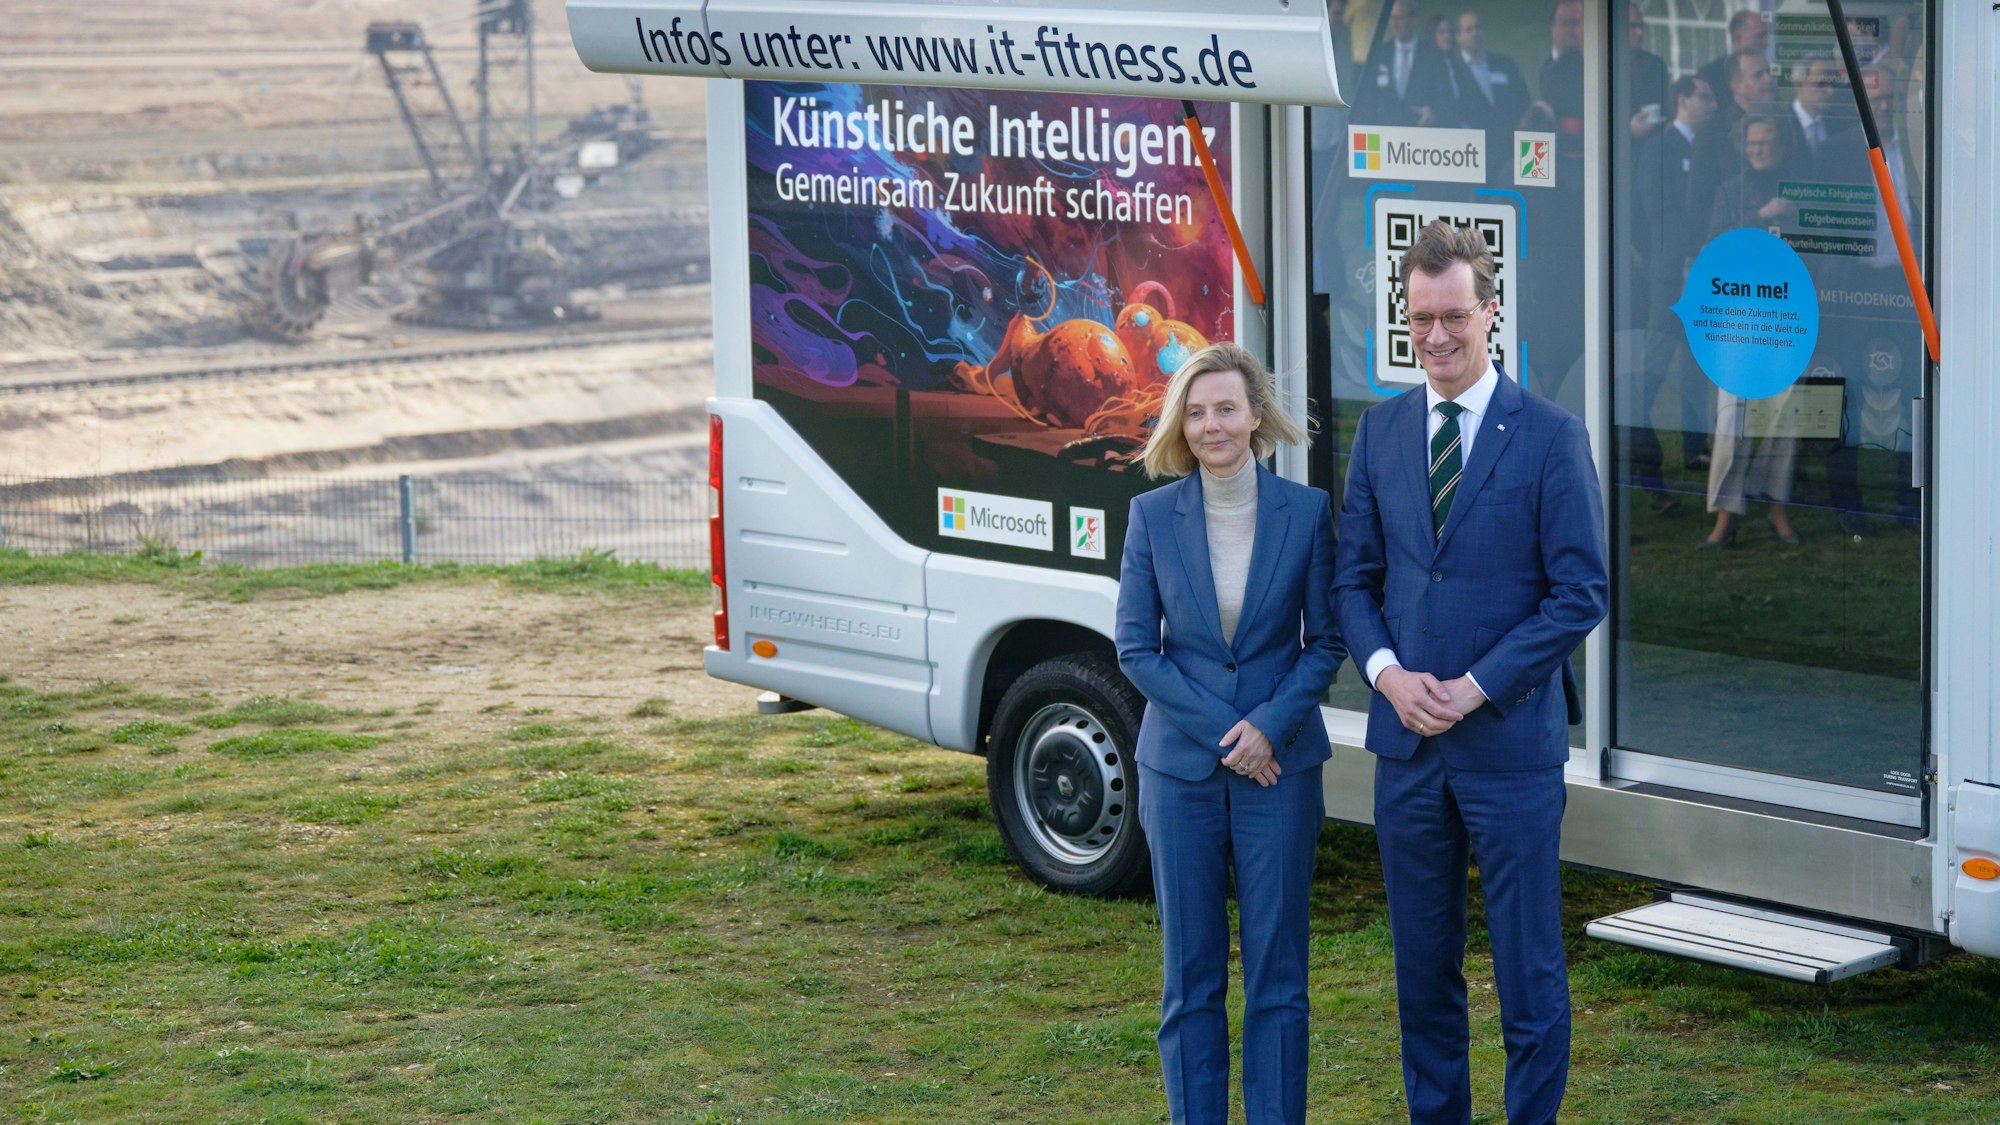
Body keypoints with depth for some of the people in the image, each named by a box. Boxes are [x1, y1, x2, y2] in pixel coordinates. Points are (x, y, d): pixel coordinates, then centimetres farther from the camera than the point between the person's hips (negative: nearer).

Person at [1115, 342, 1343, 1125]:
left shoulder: (1306, 511, -1)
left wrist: (1270, 726, -13)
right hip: (1181, 767, 1)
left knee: (1276, 969, 3)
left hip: (1279, 766, -1)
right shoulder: (1154, 515, 0)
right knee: (1191, 973, 6)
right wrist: (1220, 731, -10)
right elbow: (1134, 648, 0)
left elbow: (1326, 641, 2)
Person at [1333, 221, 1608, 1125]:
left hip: (1510, 740, -4)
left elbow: (1581, 593, -8)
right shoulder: (1381, 431, 8)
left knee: (1528, 967, 1)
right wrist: (1388, 671, -7)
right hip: (1407, 744, 4)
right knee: (1423, 965, 12)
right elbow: (1354, 577, 11)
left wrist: (1475, 687, -13)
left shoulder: (1551, 437, -5)